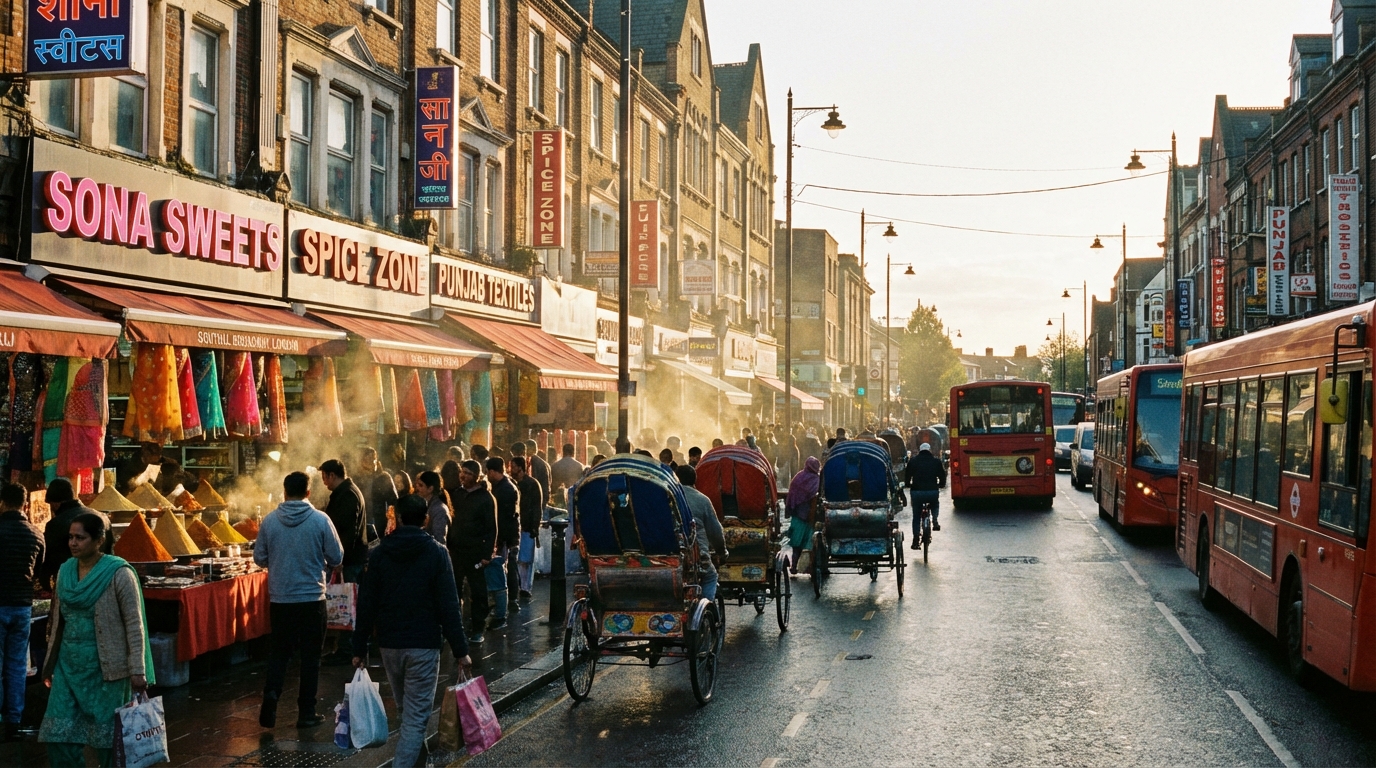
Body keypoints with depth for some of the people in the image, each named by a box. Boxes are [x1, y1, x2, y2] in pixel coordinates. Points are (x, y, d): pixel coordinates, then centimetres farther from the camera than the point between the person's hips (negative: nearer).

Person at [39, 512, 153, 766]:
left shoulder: (118, 574, -12)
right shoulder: (65, 571, 6)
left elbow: (134, 625, -12)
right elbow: (59, 621, 15)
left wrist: (137, 671, -15)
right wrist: (50, 664, 17)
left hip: (105, 668, -6)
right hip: (69, 666, 6)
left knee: (107, 736, 3)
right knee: (59, 735, 3)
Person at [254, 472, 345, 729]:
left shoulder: (269, 520, -5)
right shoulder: (320, 520, -10)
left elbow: (259, 558, 4)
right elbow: (336, 559, -4)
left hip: (279, 599, 2)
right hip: (312, 599, -2)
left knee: (279, 652, 16)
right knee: (310, 655, 9)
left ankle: (271, 695, -3)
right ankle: (306, 712, 12)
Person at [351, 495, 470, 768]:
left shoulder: (379, 554, 0)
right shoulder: (436, 553, -7)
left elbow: (366, 605, 1)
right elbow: (449, 606, -10)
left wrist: (360, 648, 8)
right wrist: (460, 650, -7)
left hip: (389, 644, 4)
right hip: (424, 644, -4)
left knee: (405, 710, 22)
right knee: (416, 715, -2)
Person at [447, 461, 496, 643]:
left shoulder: (486, 498, -6)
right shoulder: (458, 494, 10)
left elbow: (491, 528, -9)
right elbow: (452, 521, 12)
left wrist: (487, 554, -14)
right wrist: (448, 543, 4)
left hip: (475, 551, -5)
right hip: (455, 549, 5)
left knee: (477, 592, 2)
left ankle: (477, 629, 8)